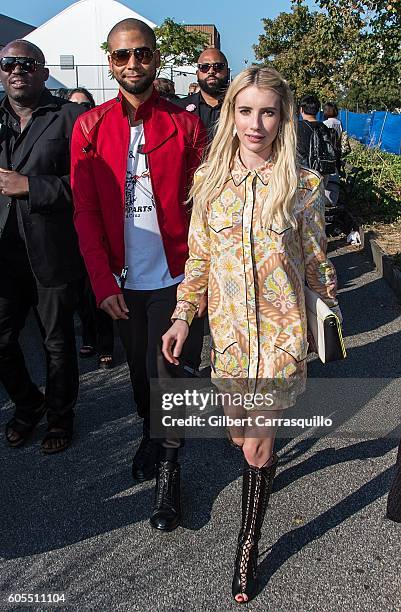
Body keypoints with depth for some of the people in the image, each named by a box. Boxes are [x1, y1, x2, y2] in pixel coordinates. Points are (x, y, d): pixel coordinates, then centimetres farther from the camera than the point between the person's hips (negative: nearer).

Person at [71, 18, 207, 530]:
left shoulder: (185, 125, -3)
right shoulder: (89, 128, 0)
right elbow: (85, 212, -1)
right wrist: (103, 284, -6)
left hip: (173, 277, -2)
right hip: (122, 282, 2)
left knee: (165, 375, 1)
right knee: (140, 371, 18)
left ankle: (168, 470, 22)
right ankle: (149, 434, 45)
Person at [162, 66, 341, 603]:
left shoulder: (304, 185, -7)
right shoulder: (209, 179, 0)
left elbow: (315, 260, 4)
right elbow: (199, 257, 6)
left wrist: (334, 315, 8)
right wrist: (183, 317, 2)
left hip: (280, 329, -2)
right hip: (228, 327, 3)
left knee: (256, 445, -1)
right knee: (240, 431, 16)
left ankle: (248, 544, 20)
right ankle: (264, 463, 52)